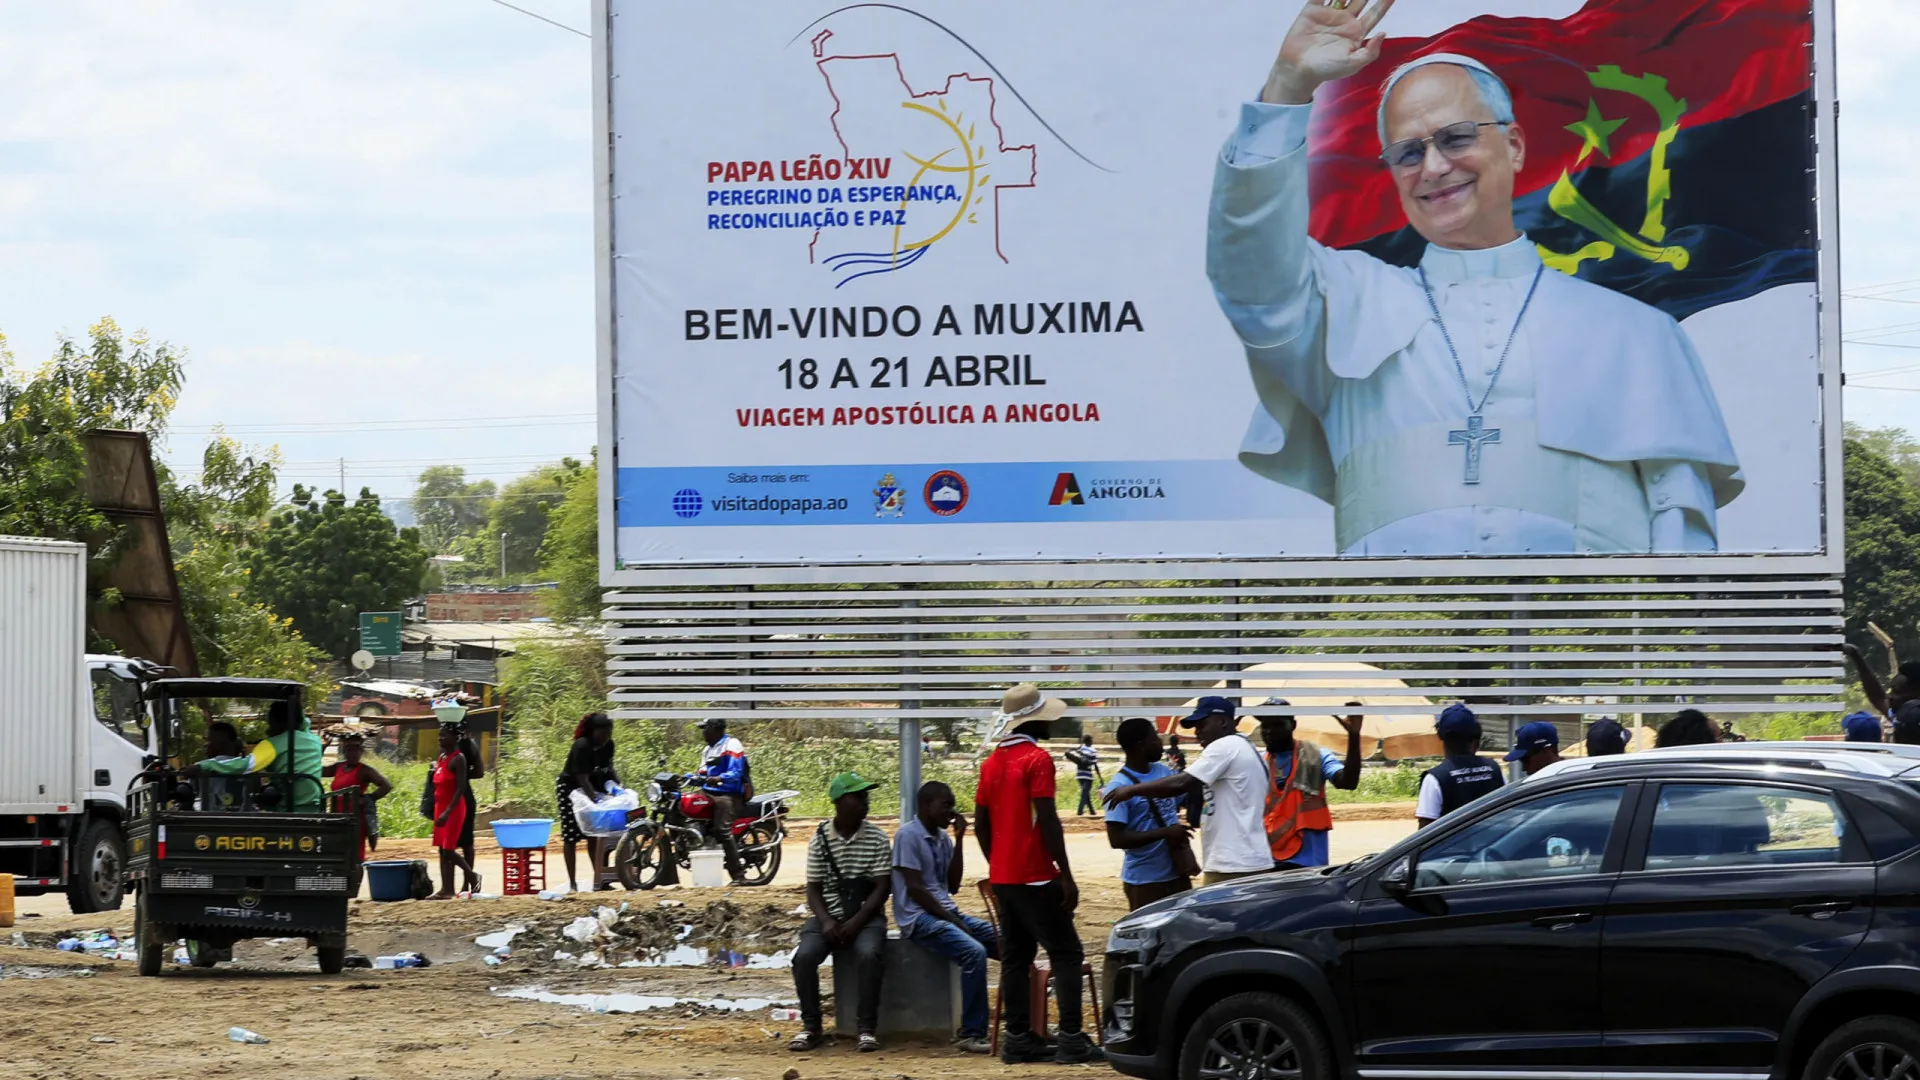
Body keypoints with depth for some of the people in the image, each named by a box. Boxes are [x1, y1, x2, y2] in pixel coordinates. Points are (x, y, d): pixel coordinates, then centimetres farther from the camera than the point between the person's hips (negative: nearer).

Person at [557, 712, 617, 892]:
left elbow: (608, 769, 7)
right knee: (571, 836, -5)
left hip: (593, 789, 7)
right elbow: (582, 779, -32)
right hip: (570, 788, -7)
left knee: (594, 835, 3)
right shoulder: (582, 747, -28)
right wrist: (596, 798, -40)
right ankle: (572, 883, -3)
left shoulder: (608, 746, -6)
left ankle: (598, 879, 5)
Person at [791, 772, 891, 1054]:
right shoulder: (820, 840, 3)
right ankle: (811, 1026, -9)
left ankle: (867, 1027, -22)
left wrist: (856, 922, -17)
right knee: (803, 956, -26)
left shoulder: (876, 839, -1)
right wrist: (826, 921, -14)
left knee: (869, 955, -34)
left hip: (866, 916, -2)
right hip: (829, 916, 2)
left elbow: (882, 888, -4)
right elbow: (813, 889, 4)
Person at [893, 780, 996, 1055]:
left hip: (948, 912, 9)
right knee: (974, 952, -31)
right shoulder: (908, 835, -10)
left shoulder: (943, 837, 14)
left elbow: (953, 885, 11)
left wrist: (959, 840, 4)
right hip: (919, 918, -8)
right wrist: (954, 921, -16)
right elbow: (915, 889, -16)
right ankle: (971, 1034, -28)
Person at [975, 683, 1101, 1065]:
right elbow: (1047, 821, -17)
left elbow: (980, 823, 13)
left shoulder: (993, 762, 11)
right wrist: (1066, 876, -14)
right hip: (1035, 877, -8)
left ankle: (1018, 1039, 7)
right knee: (1066, 954, -5)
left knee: (1015, 956, 9)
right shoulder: (1037, 759, -12)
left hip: (1002, 877, 8)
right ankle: (1071, 1040, -12)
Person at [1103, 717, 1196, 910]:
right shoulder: (1119, 786, -16)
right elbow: (1117, 838, -22)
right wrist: (1165, 832, -24)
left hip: (1177, 874, 7)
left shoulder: (1163, 771, 6)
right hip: (1144, 881, -7)